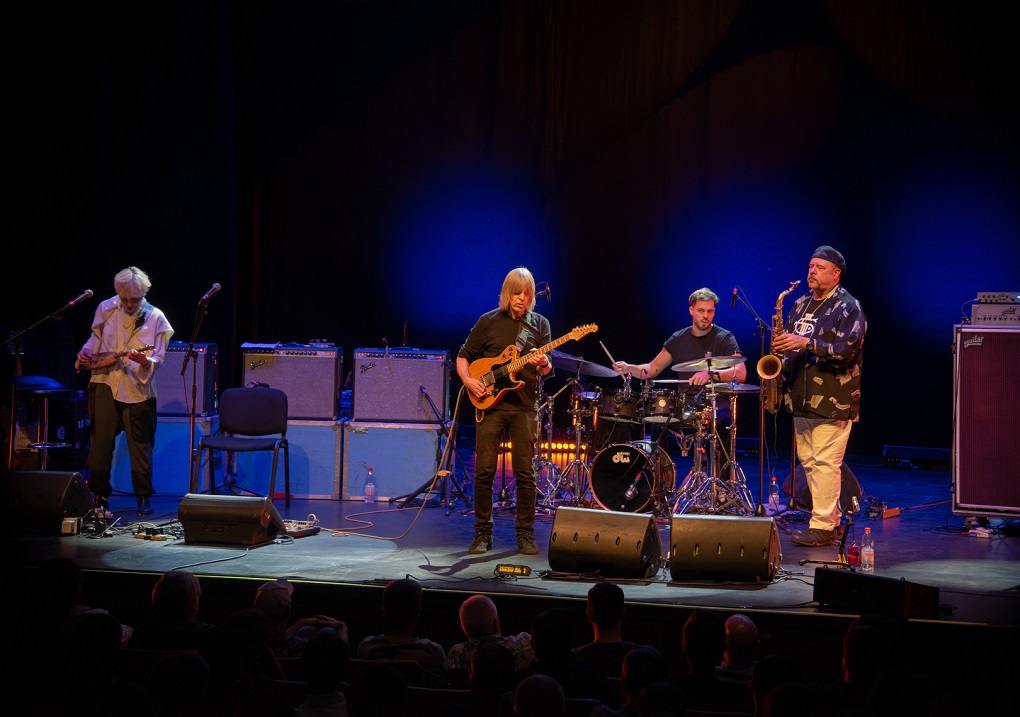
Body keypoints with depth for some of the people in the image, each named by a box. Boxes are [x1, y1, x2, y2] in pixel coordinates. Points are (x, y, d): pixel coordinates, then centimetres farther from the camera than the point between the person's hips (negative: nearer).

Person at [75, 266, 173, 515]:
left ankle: (144, 496, 13)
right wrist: (85, 354, 0)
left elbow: (159, 358, -6)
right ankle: (100, 493, 15)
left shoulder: (155, 317, -4)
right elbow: (96, 338, 20)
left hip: (138, 388, -2)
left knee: (141, 445, 2)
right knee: (101, 440, 2)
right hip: (105, 382, 2)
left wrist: (145, 361, -27)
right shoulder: (105, 309, 4)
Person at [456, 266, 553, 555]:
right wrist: (468, 381, -9)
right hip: (489, 403, -1)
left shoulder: (540, 323, 8)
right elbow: (463, 357, 9)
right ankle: (482, 534, 8)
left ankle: (525, 535, 9)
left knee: (525, 473, 0)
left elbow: (547, 370, 4)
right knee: (484, 471, -2)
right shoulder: (489, 321, 4)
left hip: (524, 406, 1)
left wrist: (543, 364, -19)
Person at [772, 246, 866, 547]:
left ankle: (823, 527, -5)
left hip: (832, 401, -8)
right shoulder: (801, 304, 16)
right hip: (802, 398, 8)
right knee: (808, 461, 11)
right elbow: (788, 341, 26)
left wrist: (807, 343, -24)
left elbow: (848, 349, -18)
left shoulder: (848, 307, -7)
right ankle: (832, 520, 21)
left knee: (825, 463, -9)